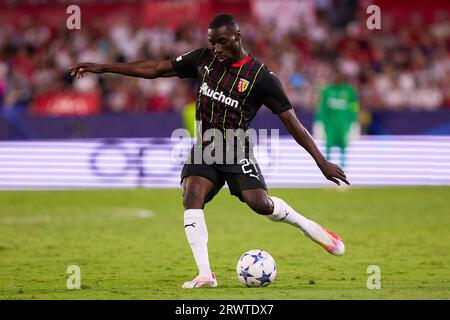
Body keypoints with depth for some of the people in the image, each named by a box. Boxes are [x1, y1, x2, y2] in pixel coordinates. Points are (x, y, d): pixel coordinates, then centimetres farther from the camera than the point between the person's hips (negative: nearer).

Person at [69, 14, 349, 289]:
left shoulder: (260, 76, -11)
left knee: (260, 203, -23)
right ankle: (205, 274, -25)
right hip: (204, 149, 4)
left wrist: (322, 161, -14)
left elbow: (291, 121, -10)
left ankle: (310, 228, 6)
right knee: (192, 195, -23)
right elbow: (155, 69, 7)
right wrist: (103, 68, 4)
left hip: (237, 151, -3)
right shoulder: (204, 59, 2)